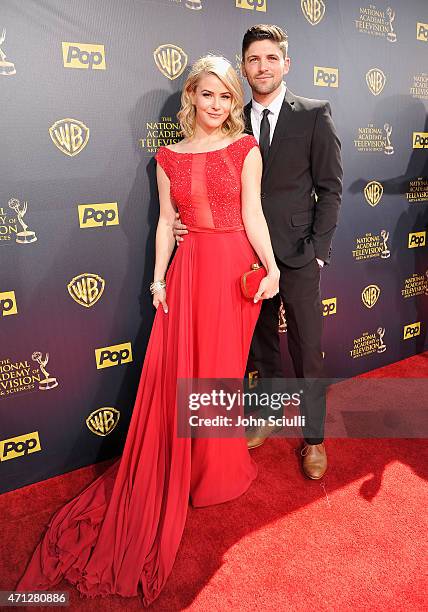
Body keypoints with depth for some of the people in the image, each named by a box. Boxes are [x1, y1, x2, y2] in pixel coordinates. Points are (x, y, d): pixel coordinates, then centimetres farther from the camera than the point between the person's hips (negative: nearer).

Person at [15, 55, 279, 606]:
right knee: (173, 369, 2)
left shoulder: (245, 149, 4)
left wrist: (272, 268, -13)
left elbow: (252, 215, -2)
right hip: (189, 268, 2)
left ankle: (218, 468, 30)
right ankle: (176, 473, 25)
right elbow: (166, 222, 9)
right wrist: (158, 277, 3)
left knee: (221, 368, 6)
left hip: (235, 267, -2)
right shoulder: (169, 158, 10)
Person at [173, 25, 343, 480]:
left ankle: (313, 438, 25)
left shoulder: (315, 114, -1)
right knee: (261, 345, 16)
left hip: (298, 256, -2)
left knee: (307, 352, 7)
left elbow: (330, 187, -2)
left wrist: (316, 249, -9)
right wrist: (187, 221, -9)